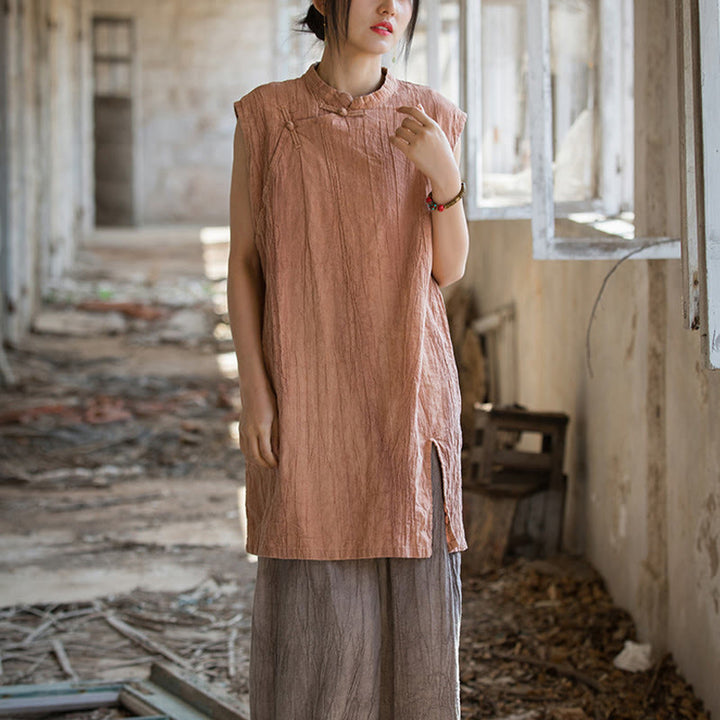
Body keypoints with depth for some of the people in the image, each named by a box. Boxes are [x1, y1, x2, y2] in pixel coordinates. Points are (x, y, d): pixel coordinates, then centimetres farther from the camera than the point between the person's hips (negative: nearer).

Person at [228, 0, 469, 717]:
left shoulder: (430, 120, 3)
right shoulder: (266, 114, 0)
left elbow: (448, 268, 2)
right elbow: (243, 261, 0)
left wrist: (445, 173, -15)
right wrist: (253, 390, -8)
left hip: (406, 390, 2)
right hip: (307, 393, -1)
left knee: (410, 592, 4)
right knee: (311, 599, -1)